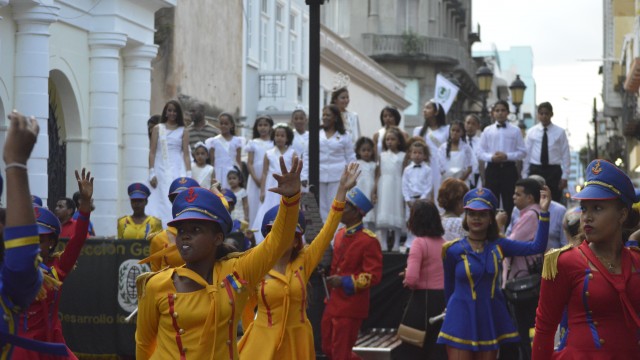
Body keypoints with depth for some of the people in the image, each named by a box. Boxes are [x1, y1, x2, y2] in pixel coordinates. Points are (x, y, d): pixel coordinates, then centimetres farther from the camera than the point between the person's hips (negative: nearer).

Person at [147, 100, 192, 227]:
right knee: (160, 201, -4)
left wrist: (188, 175, -3)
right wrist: (152, 173, -5)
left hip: (177, 170, 0)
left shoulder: (183, 131, 7)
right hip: (161, 169, 0)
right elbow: (152, 152, 4)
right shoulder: (158, 129, 7)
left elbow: (186, 154, 4)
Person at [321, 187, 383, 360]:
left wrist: (344, 282, -24)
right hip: (333, 304, 8)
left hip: (350, 307, -8)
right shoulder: (340, 234, 10)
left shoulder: (369, 240, -14)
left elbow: (374, 275, -18)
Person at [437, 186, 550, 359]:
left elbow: (537, 246, -8)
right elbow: (449, 288, 8)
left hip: (490, 321, 3)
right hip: (461, 321, -3)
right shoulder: (454, 250, -4)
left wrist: (544, 212, -13)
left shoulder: (498, 246, 2)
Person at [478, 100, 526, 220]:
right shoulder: (487, 131, 7)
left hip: (509, 168, -1)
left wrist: (507, 156, -14)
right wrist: (491, 157, -14)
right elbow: (481, 153, 6)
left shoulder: (515, 131, 3)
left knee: (509, 203, 0)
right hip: (492, 168, 1)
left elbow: (522, 152, 1)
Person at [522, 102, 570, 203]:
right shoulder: (531, 132, 6)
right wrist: (525, 176, 3)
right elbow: (526, 155, 7)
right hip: (535, 170, 1)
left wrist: (565, 176, -4)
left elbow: (566, 155, 2)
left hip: (553, 171, -1)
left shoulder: (560, 132, 3)